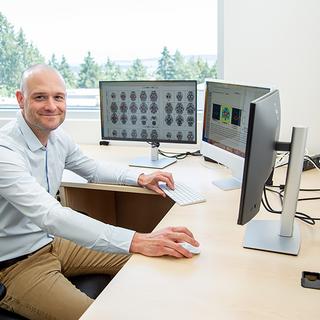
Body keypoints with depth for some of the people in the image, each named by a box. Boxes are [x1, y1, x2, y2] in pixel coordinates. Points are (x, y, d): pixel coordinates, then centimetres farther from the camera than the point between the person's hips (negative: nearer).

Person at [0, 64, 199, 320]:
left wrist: (140, 178, -1)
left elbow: (92, 168, 15)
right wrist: (136, 241, -45)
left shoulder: (57, 136, -2)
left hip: (53, 241, 8)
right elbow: (50, 215, -38)